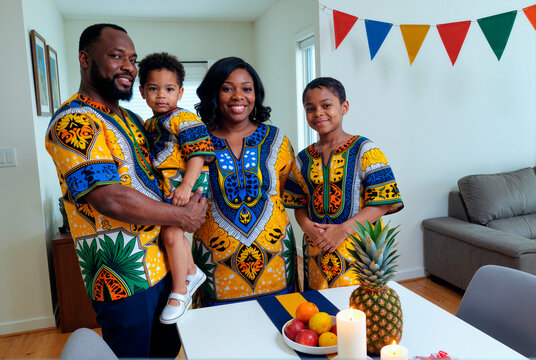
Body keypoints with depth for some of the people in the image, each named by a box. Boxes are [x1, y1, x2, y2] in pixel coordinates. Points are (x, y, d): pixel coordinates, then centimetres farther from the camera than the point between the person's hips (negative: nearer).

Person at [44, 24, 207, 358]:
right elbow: (109, 198, -27)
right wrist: (181, 216, -16)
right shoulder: (74, 122, -17)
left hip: (161, 263, 9)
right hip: (124, 276, -9)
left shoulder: (131, 119, 13)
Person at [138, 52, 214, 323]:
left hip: (184, 183, -9)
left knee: (171, 232, -15)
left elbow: (198, 153, -19)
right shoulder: (149, 124, 15)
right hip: (164, 185, 9)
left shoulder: (184, 119, -12)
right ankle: (192, 272, 40)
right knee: (173, 232, 18)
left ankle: (179, 293, -1)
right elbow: (147, 158, 26)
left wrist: (186, 185, -27)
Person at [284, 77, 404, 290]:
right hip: (316, 253, 4)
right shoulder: (304, 158, 9)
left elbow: (383, 201, -10)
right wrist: (306, 224, -8)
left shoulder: (364, 150, -6)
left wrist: (343, 229, -18)